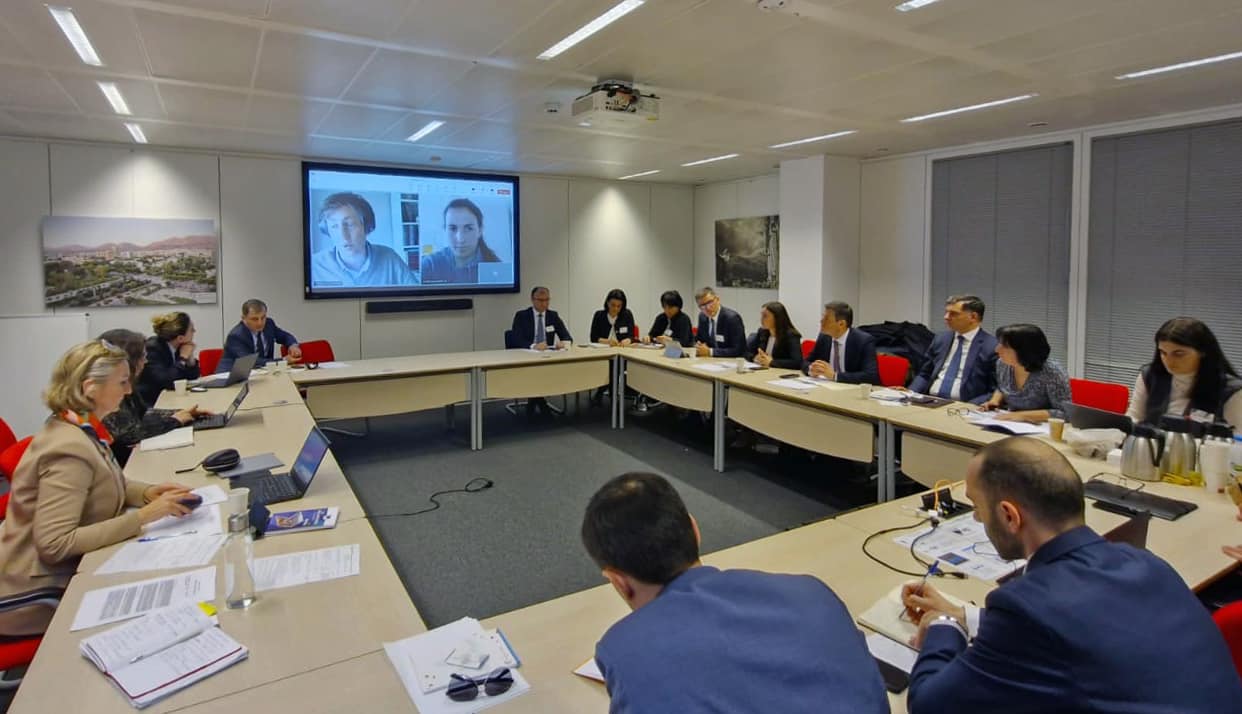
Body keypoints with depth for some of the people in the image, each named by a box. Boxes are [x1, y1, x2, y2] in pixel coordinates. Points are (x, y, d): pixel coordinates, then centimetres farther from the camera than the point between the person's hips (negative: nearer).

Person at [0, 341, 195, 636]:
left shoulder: (83, 428, -1)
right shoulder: (70, 448, -27)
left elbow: (99, 482, 16)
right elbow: (54, 545, -30)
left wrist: (146, 493, -3)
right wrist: (142, 516, -29)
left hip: (68, 569, 8)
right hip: (41, 595, -8)